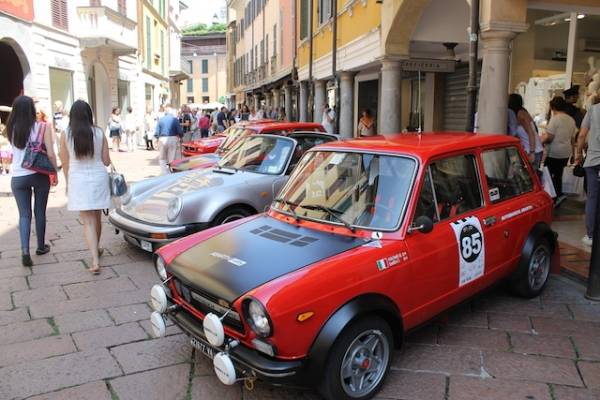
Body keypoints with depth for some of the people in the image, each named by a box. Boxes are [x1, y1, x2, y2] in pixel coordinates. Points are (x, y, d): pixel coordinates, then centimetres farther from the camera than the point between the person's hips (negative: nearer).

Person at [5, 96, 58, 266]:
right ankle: (41, 246, 28)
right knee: (40, 212, 14)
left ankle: (25, 251, -5)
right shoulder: (42, 127, -10)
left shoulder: (11, 129, -1)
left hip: (18, 177, 2)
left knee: (24, 214, 9)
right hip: (40, 175, -1)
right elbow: (50, 154, -12)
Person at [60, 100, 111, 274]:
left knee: (88, 221, -1)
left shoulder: (66, 135, -5)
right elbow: (106, 161, 1)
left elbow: (65, 164, 2)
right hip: (98, 178, 2)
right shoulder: (99, 133, -3)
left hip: (78, 180, -1)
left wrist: (68, 183, 19)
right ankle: (96, 249, 38)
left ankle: (95, 261, -10)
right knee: (96, 217, 19)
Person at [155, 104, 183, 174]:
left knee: (162, 159, 11)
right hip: (173, 139, 0)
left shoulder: (160, 120, 2)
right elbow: (180, 132, -4)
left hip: (162, 139, 1)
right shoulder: (175, 119, -1)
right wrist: (179, 136, 18)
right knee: (172, 159, 7)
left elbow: (156, 133, 0)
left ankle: (165, 174, 0)